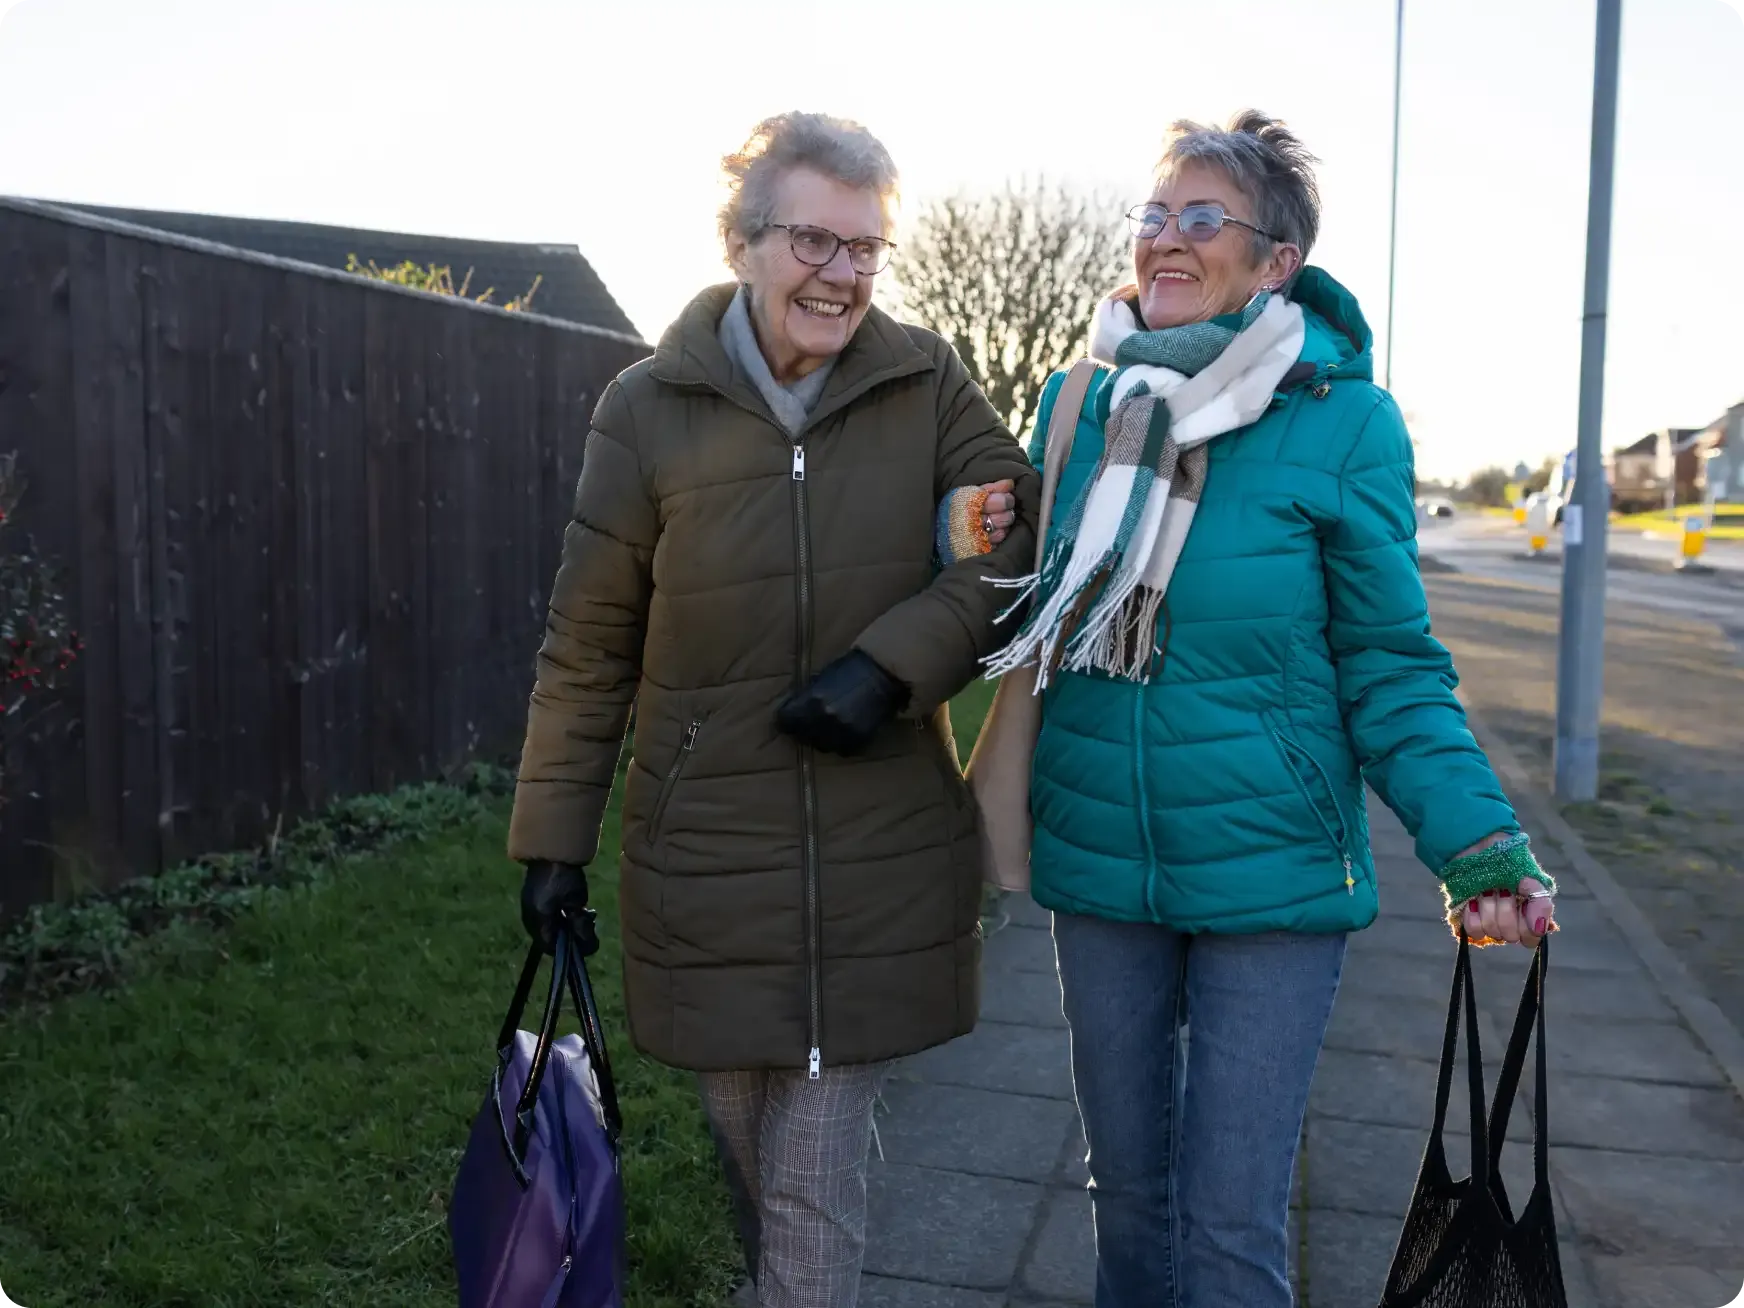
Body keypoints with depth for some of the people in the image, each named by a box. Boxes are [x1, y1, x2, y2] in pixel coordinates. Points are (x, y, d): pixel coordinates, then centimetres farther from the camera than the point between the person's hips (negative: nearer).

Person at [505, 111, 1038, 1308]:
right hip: (709, 860, 1)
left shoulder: (925, 382, -3)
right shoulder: (648, 410, -4)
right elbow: (588, 647, 0)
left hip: (877, 860, 0)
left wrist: (894, 660, -18)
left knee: (815, 1188, 4)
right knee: (750, 1154, 17)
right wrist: (554, 837, 2)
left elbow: (1018, 544, -3)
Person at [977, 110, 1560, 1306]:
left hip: (1270, 876, -3)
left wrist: (1475, 839, -18)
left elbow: (1389, 663, -6)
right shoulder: (1081, 401, 1)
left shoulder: (1343, 418, -9)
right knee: (1128, 1184, 20)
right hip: (1099, 861, 4)